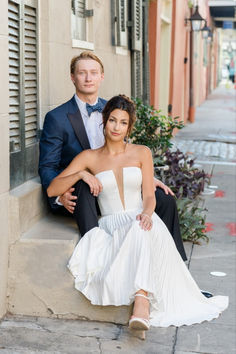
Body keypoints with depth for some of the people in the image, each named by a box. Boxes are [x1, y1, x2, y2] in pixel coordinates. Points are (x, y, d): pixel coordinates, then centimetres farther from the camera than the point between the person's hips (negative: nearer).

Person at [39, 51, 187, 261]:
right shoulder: (57, 118, -5)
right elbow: (47, 167, -5)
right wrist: (59, 195, -25)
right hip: (78, 193, -5)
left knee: (165, 199, -8)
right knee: (84, 187, -39)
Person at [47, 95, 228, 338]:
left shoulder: (141, 153, 11)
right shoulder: (89, 158, 9)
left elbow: (149, 196, 4)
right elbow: (52, 190, 5)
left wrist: (146, 213, -19)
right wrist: (81, 174, -10)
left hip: (140, 221, -1)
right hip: (111, 228, 1)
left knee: (141, 228, -40)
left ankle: (142, 302, -48)